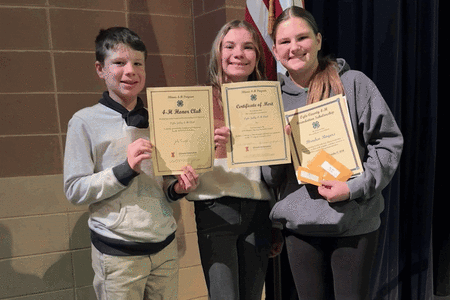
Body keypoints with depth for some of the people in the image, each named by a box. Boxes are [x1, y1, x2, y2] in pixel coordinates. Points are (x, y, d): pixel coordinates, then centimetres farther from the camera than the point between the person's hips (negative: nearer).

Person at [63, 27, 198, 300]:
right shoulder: (85, 121, -6)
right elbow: (75, 190, -9)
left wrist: (176, 189, -4)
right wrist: (125, 169, -21)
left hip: (165, 244, 4)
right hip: (118, 253, -4)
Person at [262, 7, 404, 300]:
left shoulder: (353, 83, -4)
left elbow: (389, 141, -5)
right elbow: (271, 179, 8)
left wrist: (354, 188, -16)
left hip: (355, 223, -2)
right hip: (300, 225, 3)